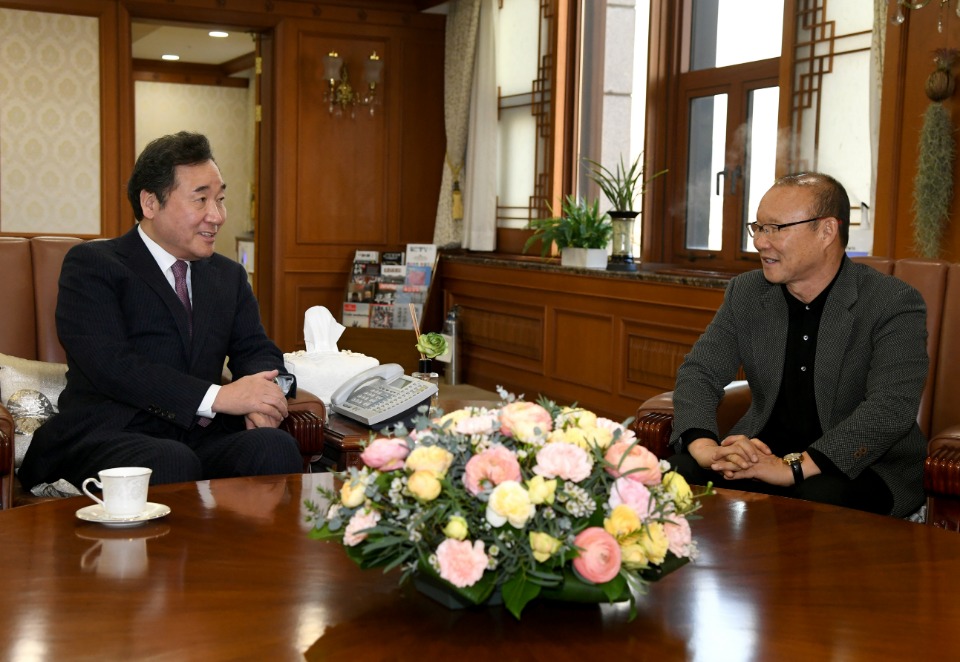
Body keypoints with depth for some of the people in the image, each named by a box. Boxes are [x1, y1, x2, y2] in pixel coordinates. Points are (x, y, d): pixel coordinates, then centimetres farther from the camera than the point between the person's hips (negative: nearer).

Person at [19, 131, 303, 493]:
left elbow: (257, 351, 13)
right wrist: (217, 396, -22)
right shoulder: (91, 264, 2)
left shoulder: (229, 275, 22)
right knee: (172, 462, -38)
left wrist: (259, 398, -13)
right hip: (108, 437, -5)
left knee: (276, 447, -27)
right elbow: (108, 363, -13)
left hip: (201, 437, 5)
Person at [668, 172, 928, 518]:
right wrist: (704, 445, -22)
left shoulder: (896, 304, -11)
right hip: (765, 449, 4)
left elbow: (890, 409, -23)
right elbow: (700, 372, 1)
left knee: (822, 497, -38)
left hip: (864, 465, -4)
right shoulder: (746, 293, 5)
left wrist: (793, 467, -34)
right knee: (681, 471, -23)